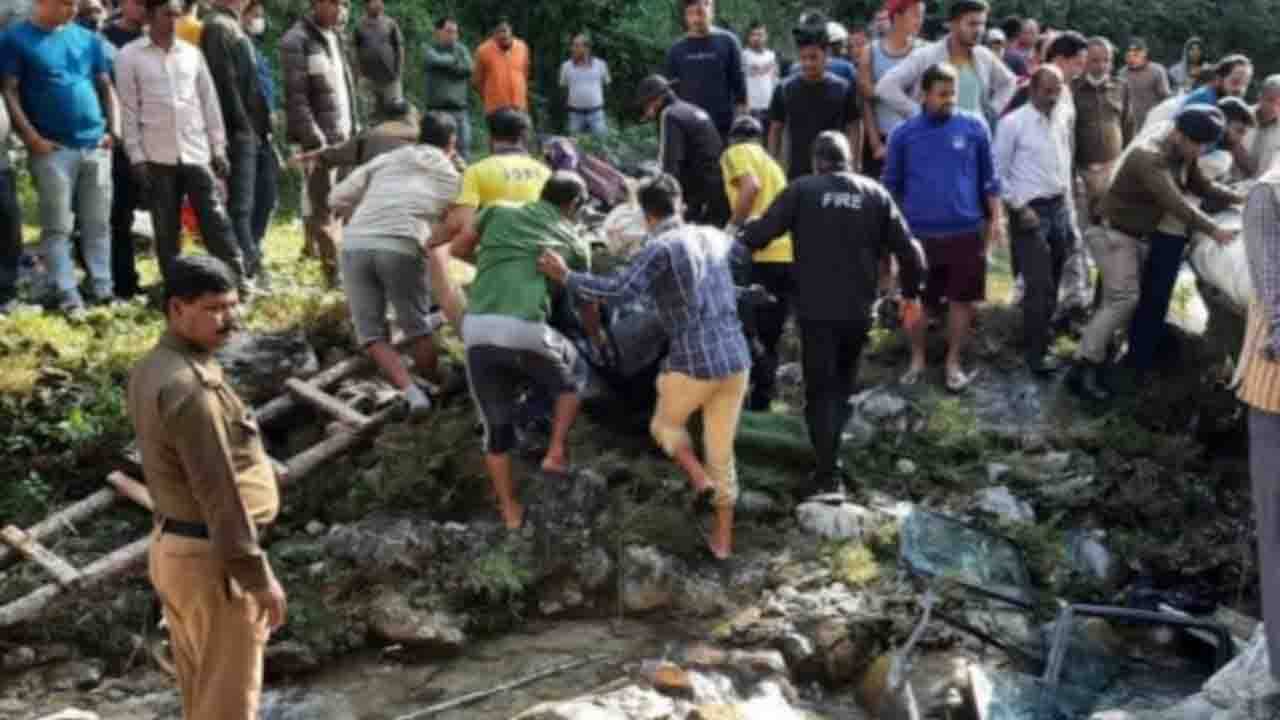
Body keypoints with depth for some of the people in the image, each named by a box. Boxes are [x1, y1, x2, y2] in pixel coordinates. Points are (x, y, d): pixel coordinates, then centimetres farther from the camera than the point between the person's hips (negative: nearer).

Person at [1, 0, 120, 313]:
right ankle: (67, 296, 1)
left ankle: (103, 290, 14)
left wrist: (114, 131, 4)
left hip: (96, 146, 4)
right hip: (52, 148, -4)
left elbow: (106, 88, 17)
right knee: (57, 227, -2)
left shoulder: (89, 39, 12)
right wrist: (32, 138, -12)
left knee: (98, 224, 8)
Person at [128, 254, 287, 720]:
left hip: (173, 544, 10)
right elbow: (218, 491, -25)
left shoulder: (152, 368, 8)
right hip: (212, 557, -10)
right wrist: (258, 575, -20)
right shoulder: (189, 386, -25)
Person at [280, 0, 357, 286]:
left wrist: (354, 127, 14)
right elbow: (296, 95, -14)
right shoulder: (296, 40, -9)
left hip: (343, 133, 7)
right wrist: (314, 138, -18)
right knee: (324, 203, -5)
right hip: (320, 135, -7)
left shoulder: (334, 36, 15)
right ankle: (335, 269, -4)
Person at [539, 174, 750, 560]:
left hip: (693, 364, -6)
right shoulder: (714, 237, 11)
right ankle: (723, 539, 21)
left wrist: (565, 276, -11)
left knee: (665, 425, 25)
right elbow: (733, 244, 37)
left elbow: (617, 289, -22)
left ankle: (700, 480, 4)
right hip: (736, 361, 6)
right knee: (722, 452, 17)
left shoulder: (661, 247, -10)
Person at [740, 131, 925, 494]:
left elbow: (760, 233, -12)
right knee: (844, 383, 21)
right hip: (859, 310, 3)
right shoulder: (876, 194, 6)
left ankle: (828, 468, -1)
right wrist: (910, 292, 19)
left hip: (815, 309, -3)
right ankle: (832, 452, 21)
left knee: (820, 388, 4)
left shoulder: (802, 190, -4)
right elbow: (910, 253, 5)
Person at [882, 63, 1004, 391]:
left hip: (965, 232, 0)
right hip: (918, 233, 0)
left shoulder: (974, 127, -2)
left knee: (961, 300, 7)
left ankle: (954, 363, 22)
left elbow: (989, 177, 6)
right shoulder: (904, 133, -1)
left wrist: (996, 219, 3)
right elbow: (891, 184, 8)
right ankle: (917, 360, 27)